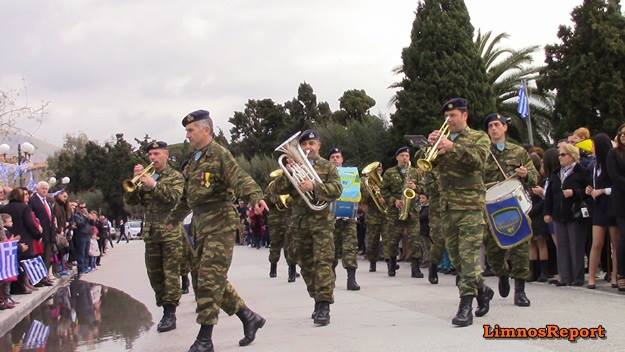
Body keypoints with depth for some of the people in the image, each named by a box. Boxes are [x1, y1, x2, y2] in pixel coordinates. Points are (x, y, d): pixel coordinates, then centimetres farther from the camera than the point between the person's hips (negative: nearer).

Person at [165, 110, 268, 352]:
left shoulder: (219, 154, -8)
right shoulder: (194, 161, 18)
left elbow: (240, 179, -22)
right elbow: (186, 197, 29)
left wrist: (256, 197, -41)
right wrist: (172, 220, 38)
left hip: (220, 223, -9)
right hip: (200, 224, 9)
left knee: (209, 280, -9)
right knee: (200, 277, 10)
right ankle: (249, 318, 19)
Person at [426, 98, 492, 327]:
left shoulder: (479, 138, 4)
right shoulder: (443, 139, 17)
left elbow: (478, 160, -16)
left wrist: (453, 147, -25)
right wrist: (430, 146, -10)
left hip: (470, 205, -6)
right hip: (447, 205, 6)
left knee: (469, 254, -11)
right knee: (455, 256, 11)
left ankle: (465, 307, -13)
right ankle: (481, 289, 30)